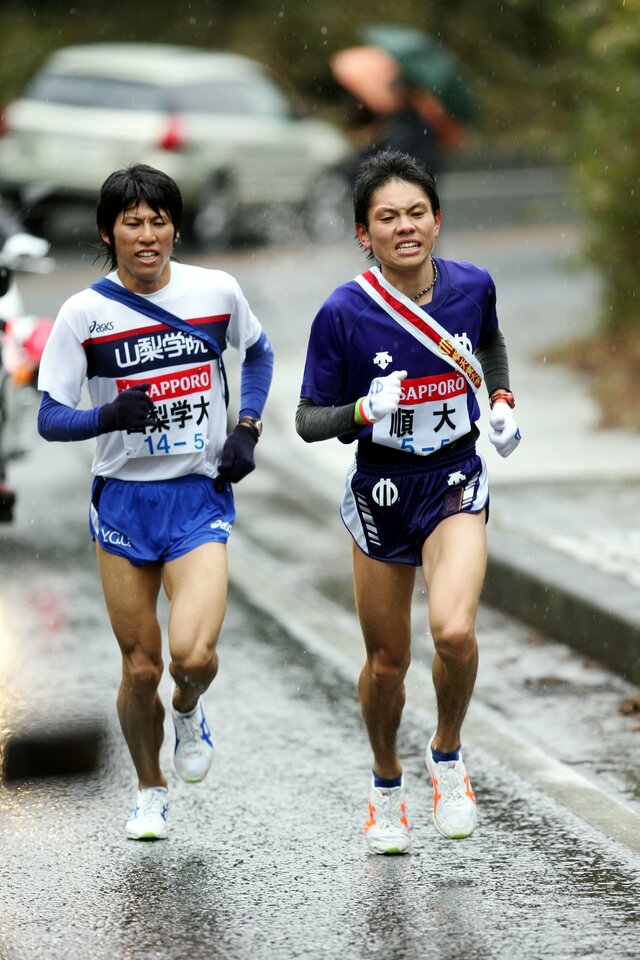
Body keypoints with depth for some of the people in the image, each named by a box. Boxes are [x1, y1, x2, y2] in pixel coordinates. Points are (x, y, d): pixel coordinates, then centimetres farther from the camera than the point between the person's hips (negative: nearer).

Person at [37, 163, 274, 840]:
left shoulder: (217, 292, -3)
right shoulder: (84, 314, -8)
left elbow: (257, 352, 18)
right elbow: (50, 417, -6)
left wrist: (247, 428, 4)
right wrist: (108, 417, -26)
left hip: (201, 498, 0)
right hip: (123, 500, 0)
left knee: (194, 654, -18)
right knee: (140, 666, 5)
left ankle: (188, 710, 19)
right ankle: (150, 792, 30)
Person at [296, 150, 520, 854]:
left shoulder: (472, 286, -7)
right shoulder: (343, 313, -16)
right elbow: (309, 420, -9)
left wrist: (502, 399, 2)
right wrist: (364, 412, -26)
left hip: (455, 482, 0)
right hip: (381, 488, 0)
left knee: (454, 631, -23)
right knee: (386, 659, 10)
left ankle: (447, 756, 6)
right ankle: (386, 788, 37)